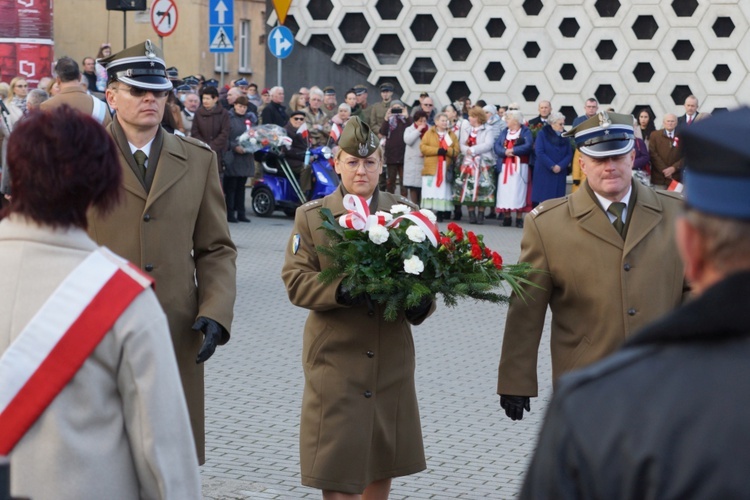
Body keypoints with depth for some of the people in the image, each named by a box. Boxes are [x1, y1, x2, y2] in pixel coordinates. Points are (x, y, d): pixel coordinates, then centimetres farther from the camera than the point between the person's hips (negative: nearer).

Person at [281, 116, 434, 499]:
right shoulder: (311, 216, 2)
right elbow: (296, 280, -6)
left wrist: (421, 304, -17)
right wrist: (340, 292, -24)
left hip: (391, 356, 3)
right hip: (334, 357, -2)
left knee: (383, 455, 13)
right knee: (335, 462, -4)